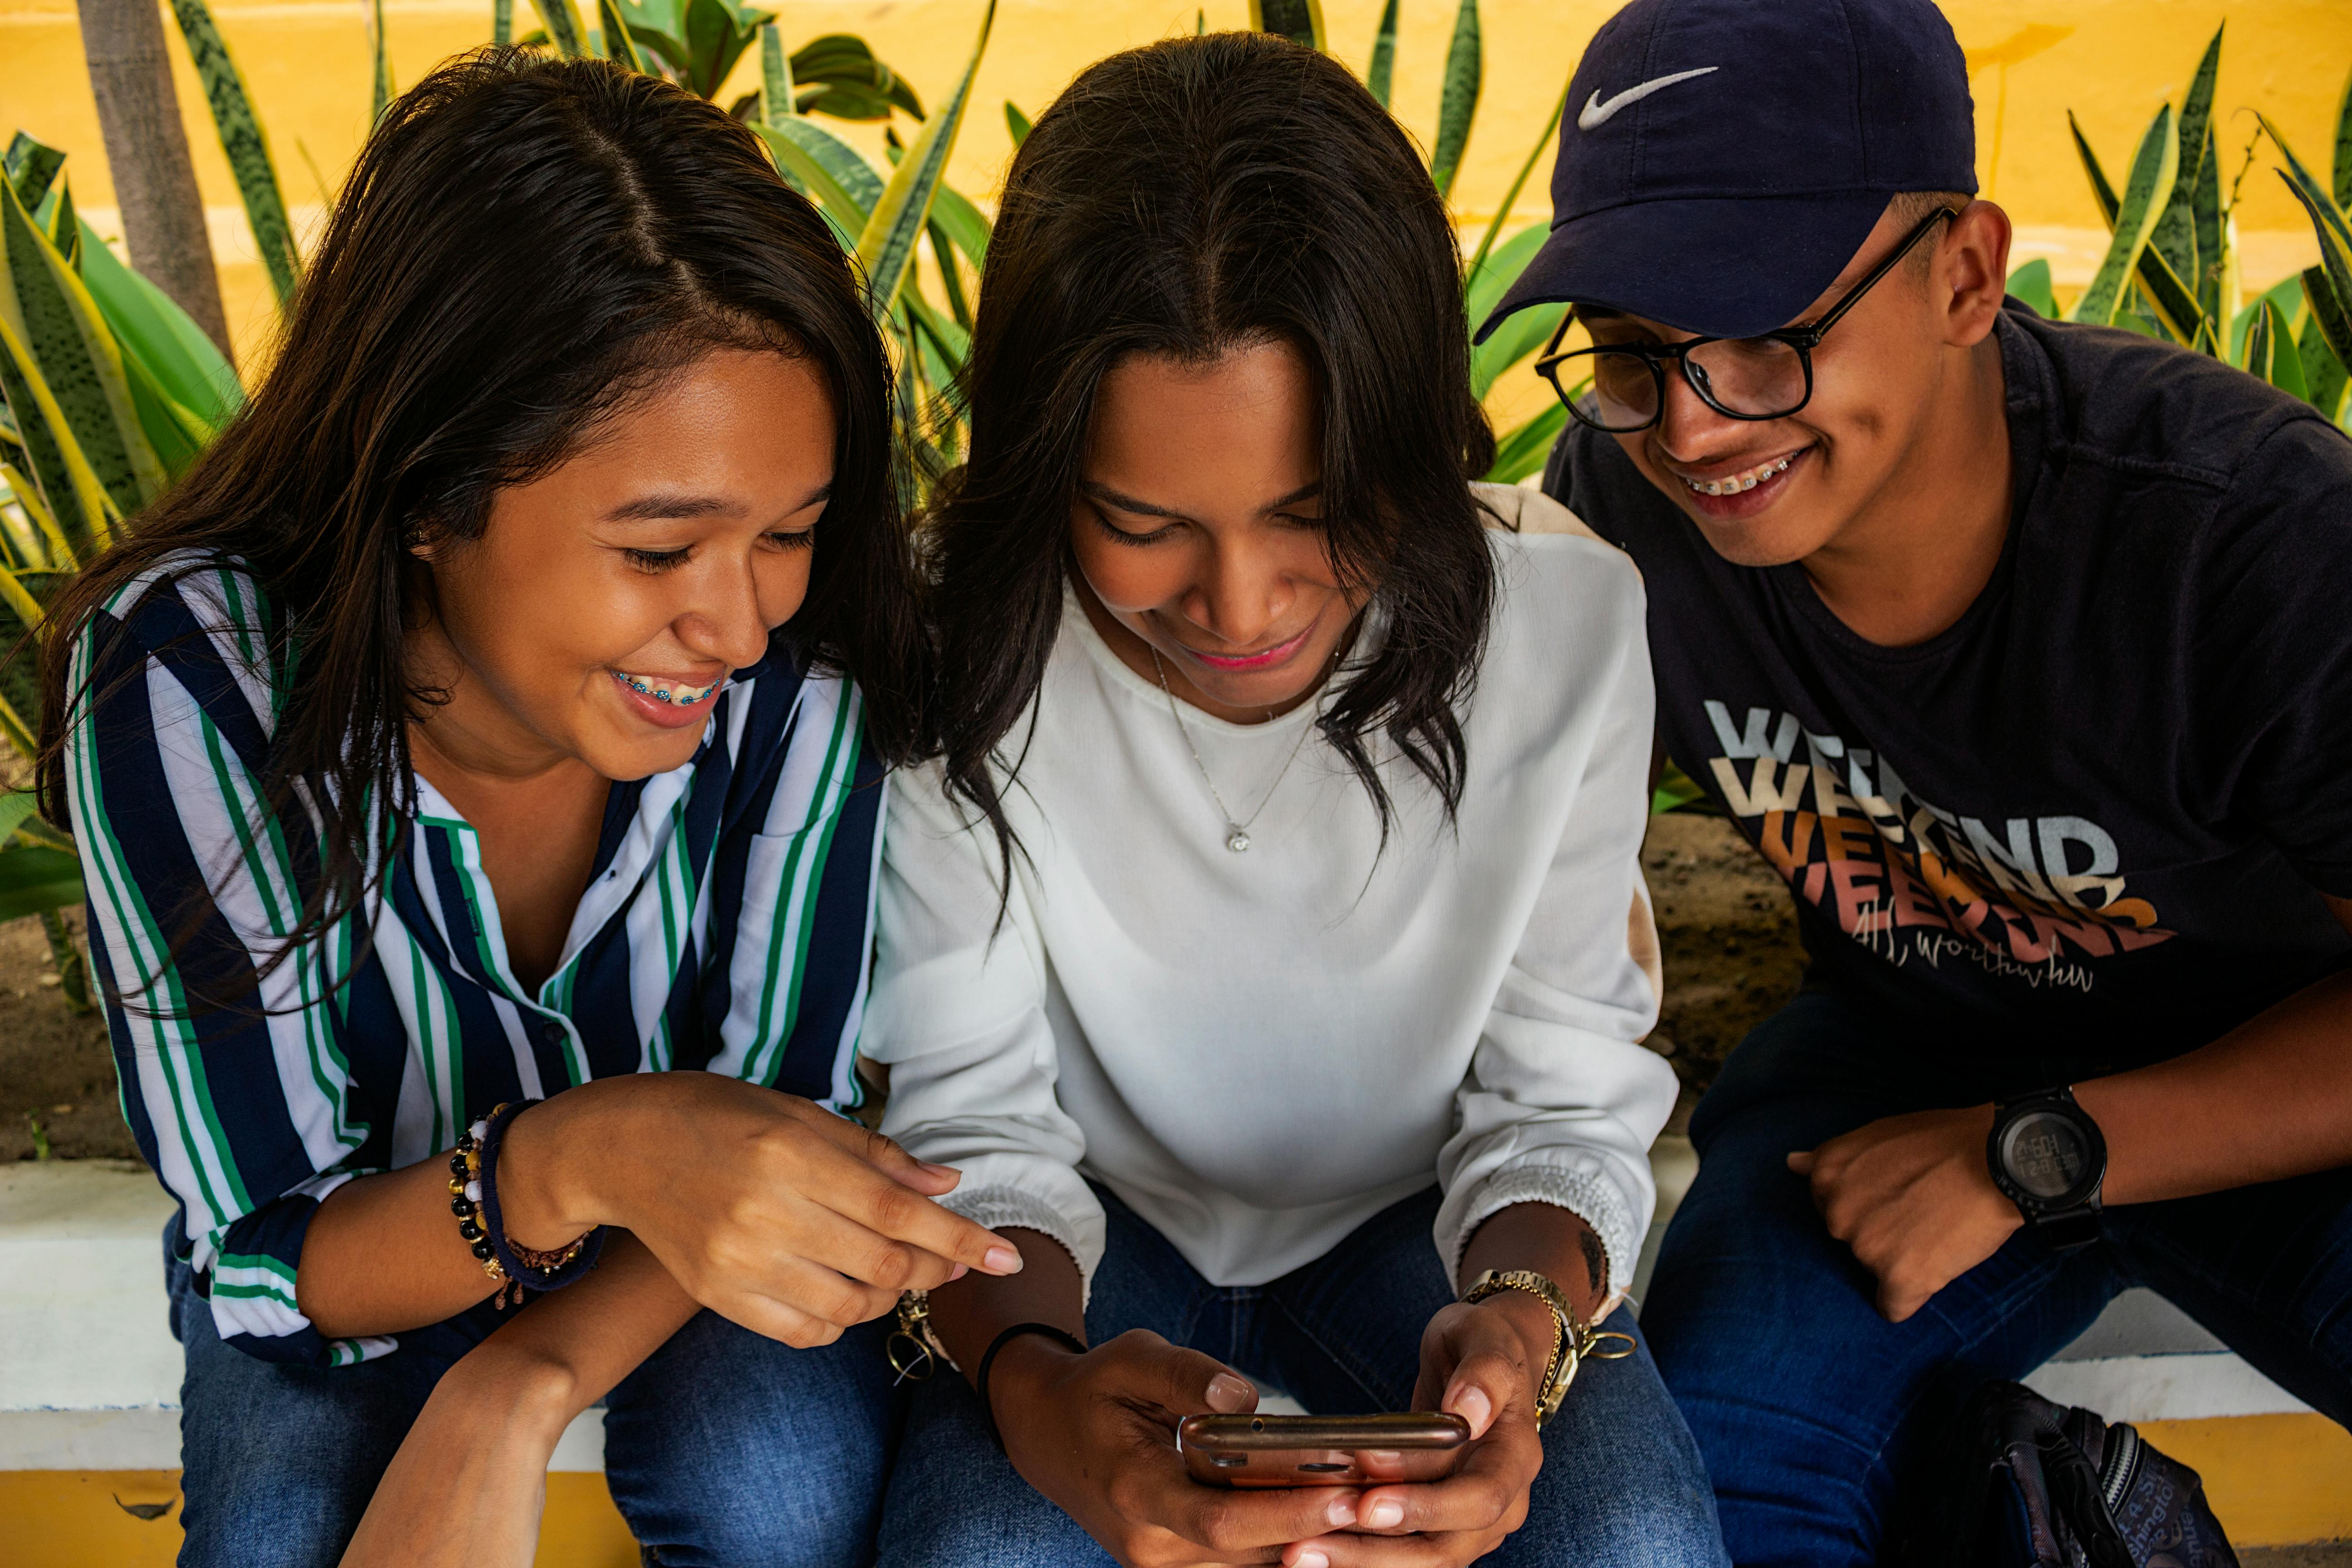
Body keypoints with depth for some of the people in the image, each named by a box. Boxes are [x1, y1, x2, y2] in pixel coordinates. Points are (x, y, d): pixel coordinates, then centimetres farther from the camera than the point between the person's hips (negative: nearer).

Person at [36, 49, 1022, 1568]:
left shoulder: (805, 662, -26)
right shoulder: (188, 680, -29)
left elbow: (776, 1118, -17)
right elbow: (268, 1256, -24)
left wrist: (514, 1394, -35)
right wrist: (571, 1163, -46)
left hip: (670, 1269, 1)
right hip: (343, 1278, 0)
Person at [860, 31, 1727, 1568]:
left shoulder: (1564, 620, -20)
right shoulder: (956, 649, -22)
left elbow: (1570, 1098, -10)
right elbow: (966, 1116, -14)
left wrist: (1521, 1312, -33)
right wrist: (1030, 1380, -37)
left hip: (1422, 1213, 1)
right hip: (1099, 1217, 0)